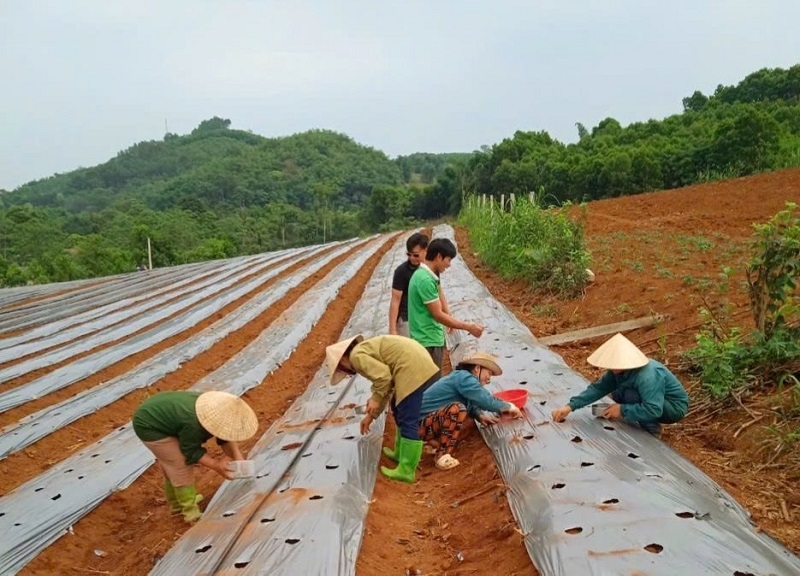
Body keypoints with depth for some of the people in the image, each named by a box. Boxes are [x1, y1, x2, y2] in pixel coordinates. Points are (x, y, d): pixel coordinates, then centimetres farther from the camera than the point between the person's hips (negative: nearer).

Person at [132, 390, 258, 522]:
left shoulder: (215, 407, -13)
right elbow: (192, 452, -22)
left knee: (172, 466, 21)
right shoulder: (194, 425, -37)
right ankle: (191, 512, 2)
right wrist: (216, 465, -27)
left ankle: (176, 503, 38)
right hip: (149, 425, -9)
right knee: (181, 466, -8)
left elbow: (225, 437, -4)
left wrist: (237, 458, -16)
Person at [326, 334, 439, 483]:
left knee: (408, 421, -5)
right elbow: (385, 386, 28)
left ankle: (406, 471, 0)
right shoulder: (366, 351, 25)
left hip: (412, 367, -11)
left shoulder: (356, 356, -4)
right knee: (400, 410, 25)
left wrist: (375, 399, -3)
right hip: (419, 361, 11)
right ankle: (401, 454, 36)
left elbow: (383, 376, -17)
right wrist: (371, 415, 30)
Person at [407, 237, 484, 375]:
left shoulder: (429, 275, 9)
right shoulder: (425, 279, -22)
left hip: (432, 339, 10)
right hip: (428, 342, -10)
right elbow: (438, 315, -21)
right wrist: (468, 327, -17)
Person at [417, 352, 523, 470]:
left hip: (435, 419, 11)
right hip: (422, 424, -11)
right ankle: (442, 456, -21)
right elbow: (485, 400, -25)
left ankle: (437, 441, 16)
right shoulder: (463, 377, -18)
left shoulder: (460, 376, 12)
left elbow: (471, 403, 19)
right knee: (457, 408, -31)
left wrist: (480, 416, -1)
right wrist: (510, 407, -11)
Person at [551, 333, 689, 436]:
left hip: (675, 407, -8)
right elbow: (598, 387, -12)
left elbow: (653, 410, -41)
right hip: (652, 400, 8)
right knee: (617, 394, -2)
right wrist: (570, 406, -20)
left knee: (631, 395, -28)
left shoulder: (648, 376, -36)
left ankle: (652, 430, -8)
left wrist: (622, 410, -31)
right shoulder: (619, 369, -12)